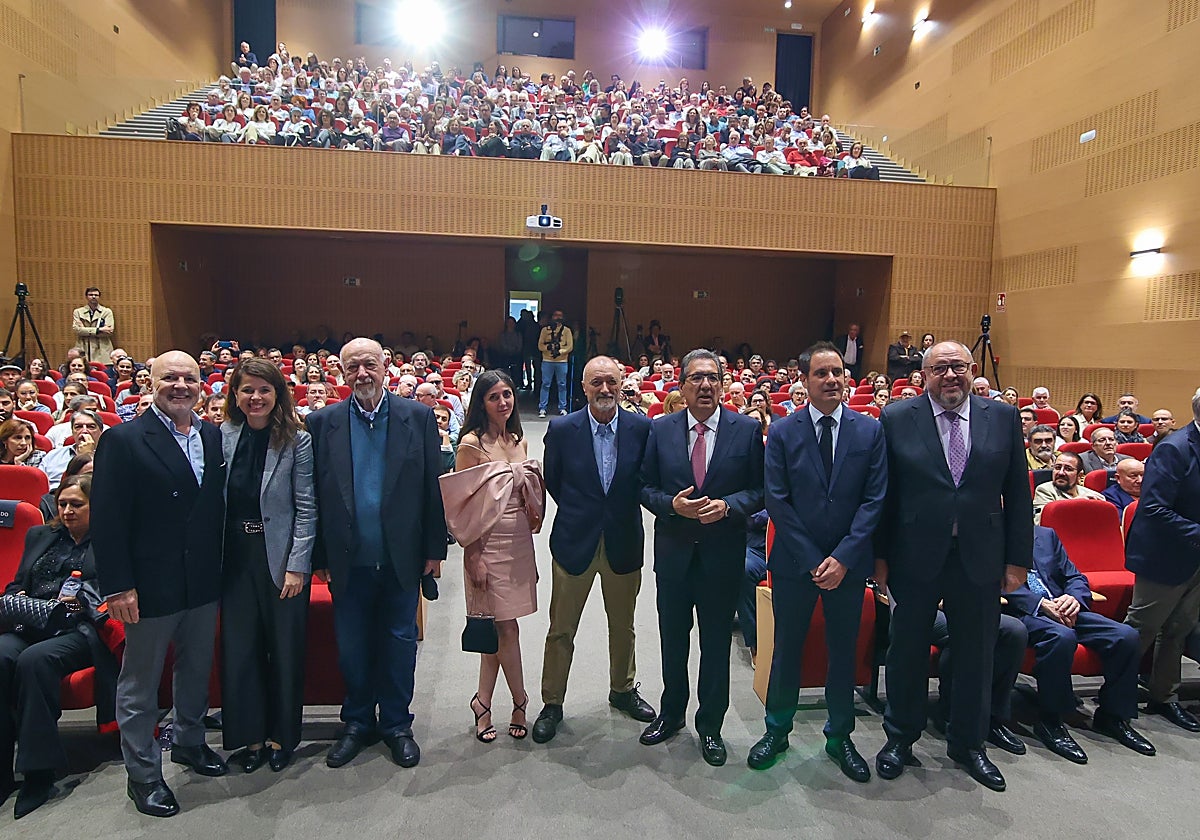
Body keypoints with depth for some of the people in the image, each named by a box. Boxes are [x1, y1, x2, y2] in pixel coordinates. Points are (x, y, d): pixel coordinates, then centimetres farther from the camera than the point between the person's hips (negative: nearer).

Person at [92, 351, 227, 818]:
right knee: (140, 686, 11)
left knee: (197, 670, 21)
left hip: (204, 583, 5)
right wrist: (118, 586, -16)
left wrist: (221, 568, 4)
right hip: (150, 587, -5)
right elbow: (107, 521, -13)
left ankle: (189, 743, 43)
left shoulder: (213, 436, 4)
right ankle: (143, 776, 27)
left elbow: (219, 504, 7)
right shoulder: (123, 441, -11)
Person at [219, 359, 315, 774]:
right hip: (235, 559, 3)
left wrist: (297, 566, -12)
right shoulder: (221, 437, 2)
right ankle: (249, 735, 27)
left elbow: (306, 509, -8)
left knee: (286, 649, 9)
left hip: (282, 558, -3)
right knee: (239, 648, 9)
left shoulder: (297, 441, -8)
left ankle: (281, 735, 27)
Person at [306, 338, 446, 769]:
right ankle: (357, 722, 34)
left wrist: (434, 548, -3)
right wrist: (320, 556, -1)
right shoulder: (323, 422, 0)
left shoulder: (418, 416, -2)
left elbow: (433, 486, -1)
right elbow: (315, 495, 0)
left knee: (400, 643, 12)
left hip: (401, 558, 0)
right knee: (351, 647, 14)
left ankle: (397, 724, 31)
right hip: (349, 560, 1)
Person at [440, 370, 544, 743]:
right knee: (507, 628, 0)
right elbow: (463, 503, -11)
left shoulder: (520, 442, 11)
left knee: (498, 628, 11)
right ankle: (520, 705, 16)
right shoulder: (472, 443, -9)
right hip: (489, 544, -6)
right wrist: (473, 555, -13)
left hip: (519, 541, 6)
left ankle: (483, 705, 23)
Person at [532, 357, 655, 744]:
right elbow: (553, 481, 4)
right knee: (561, 629, 8)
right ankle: (552, 703, 25)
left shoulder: (641, 427, -6)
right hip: (575, 541, -1)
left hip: (624, 541, 2)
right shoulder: (562, 429, -9)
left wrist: (621, 512, 2)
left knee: (623, 625, 19)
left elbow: (646, 479, 5)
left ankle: (623, 690, 41)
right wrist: (579, 513, 7)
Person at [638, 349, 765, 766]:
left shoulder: (747, 430, -4)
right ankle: (671, 713, 39)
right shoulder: (661, 429, -1)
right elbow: (645, 486, 1)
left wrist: (727, 506, -19)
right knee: (672, 638, 17)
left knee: (716, 642, 11)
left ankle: (710, 726, 31)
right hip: (673, 551, 2)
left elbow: (759, 490, -3)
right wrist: (672, 504, -17)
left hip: (723, 553, -1)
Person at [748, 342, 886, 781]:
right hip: (795, 562, -1)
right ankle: (777, 730, 31)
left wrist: (843, 558, -12)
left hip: (849, 563, 1)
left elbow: (874, 500, -4)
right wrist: (813, 560, -11)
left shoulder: (871, 431, -1)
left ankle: (839, 737, 32)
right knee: (787, 647, 12)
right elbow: (777, 500, -6)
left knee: (843, 651, 13)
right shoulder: (783, 432, -3)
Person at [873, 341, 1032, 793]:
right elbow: (882, 492, -3)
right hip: (915, 557, -2)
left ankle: (968, 743, 37)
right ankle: (900, 739, 32)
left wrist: (1017, 559, 1)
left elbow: (1018, 493, 4)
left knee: (977, 654, 15)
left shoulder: (1003, 417, 1)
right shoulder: (897, 419, -4)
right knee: (907, 652, 12)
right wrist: (879, 556, -5)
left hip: (980, 559, 2)